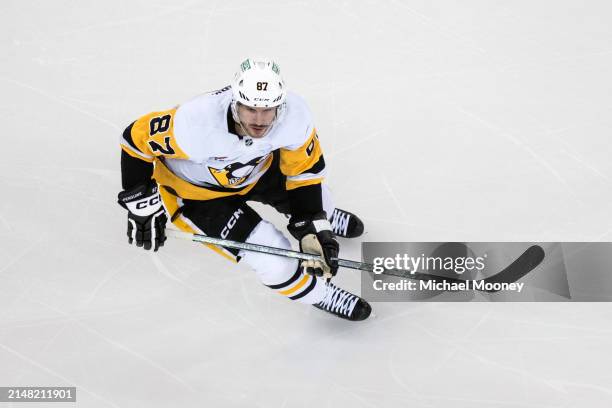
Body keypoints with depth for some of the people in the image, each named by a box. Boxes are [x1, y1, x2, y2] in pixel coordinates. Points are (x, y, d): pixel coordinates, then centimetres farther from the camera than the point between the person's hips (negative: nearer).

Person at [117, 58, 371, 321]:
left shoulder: (295, 115, -30)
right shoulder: (198, 123, -42)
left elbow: (304, 172, -14)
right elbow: (137, 140, -26)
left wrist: (313, 230, -17)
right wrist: (143, 205, -20)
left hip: (257, 167, 4)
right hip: (195, 189, -4)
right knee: (274, 259, -13)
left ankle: (327, 219, 57)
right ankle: (317, 294, 19)